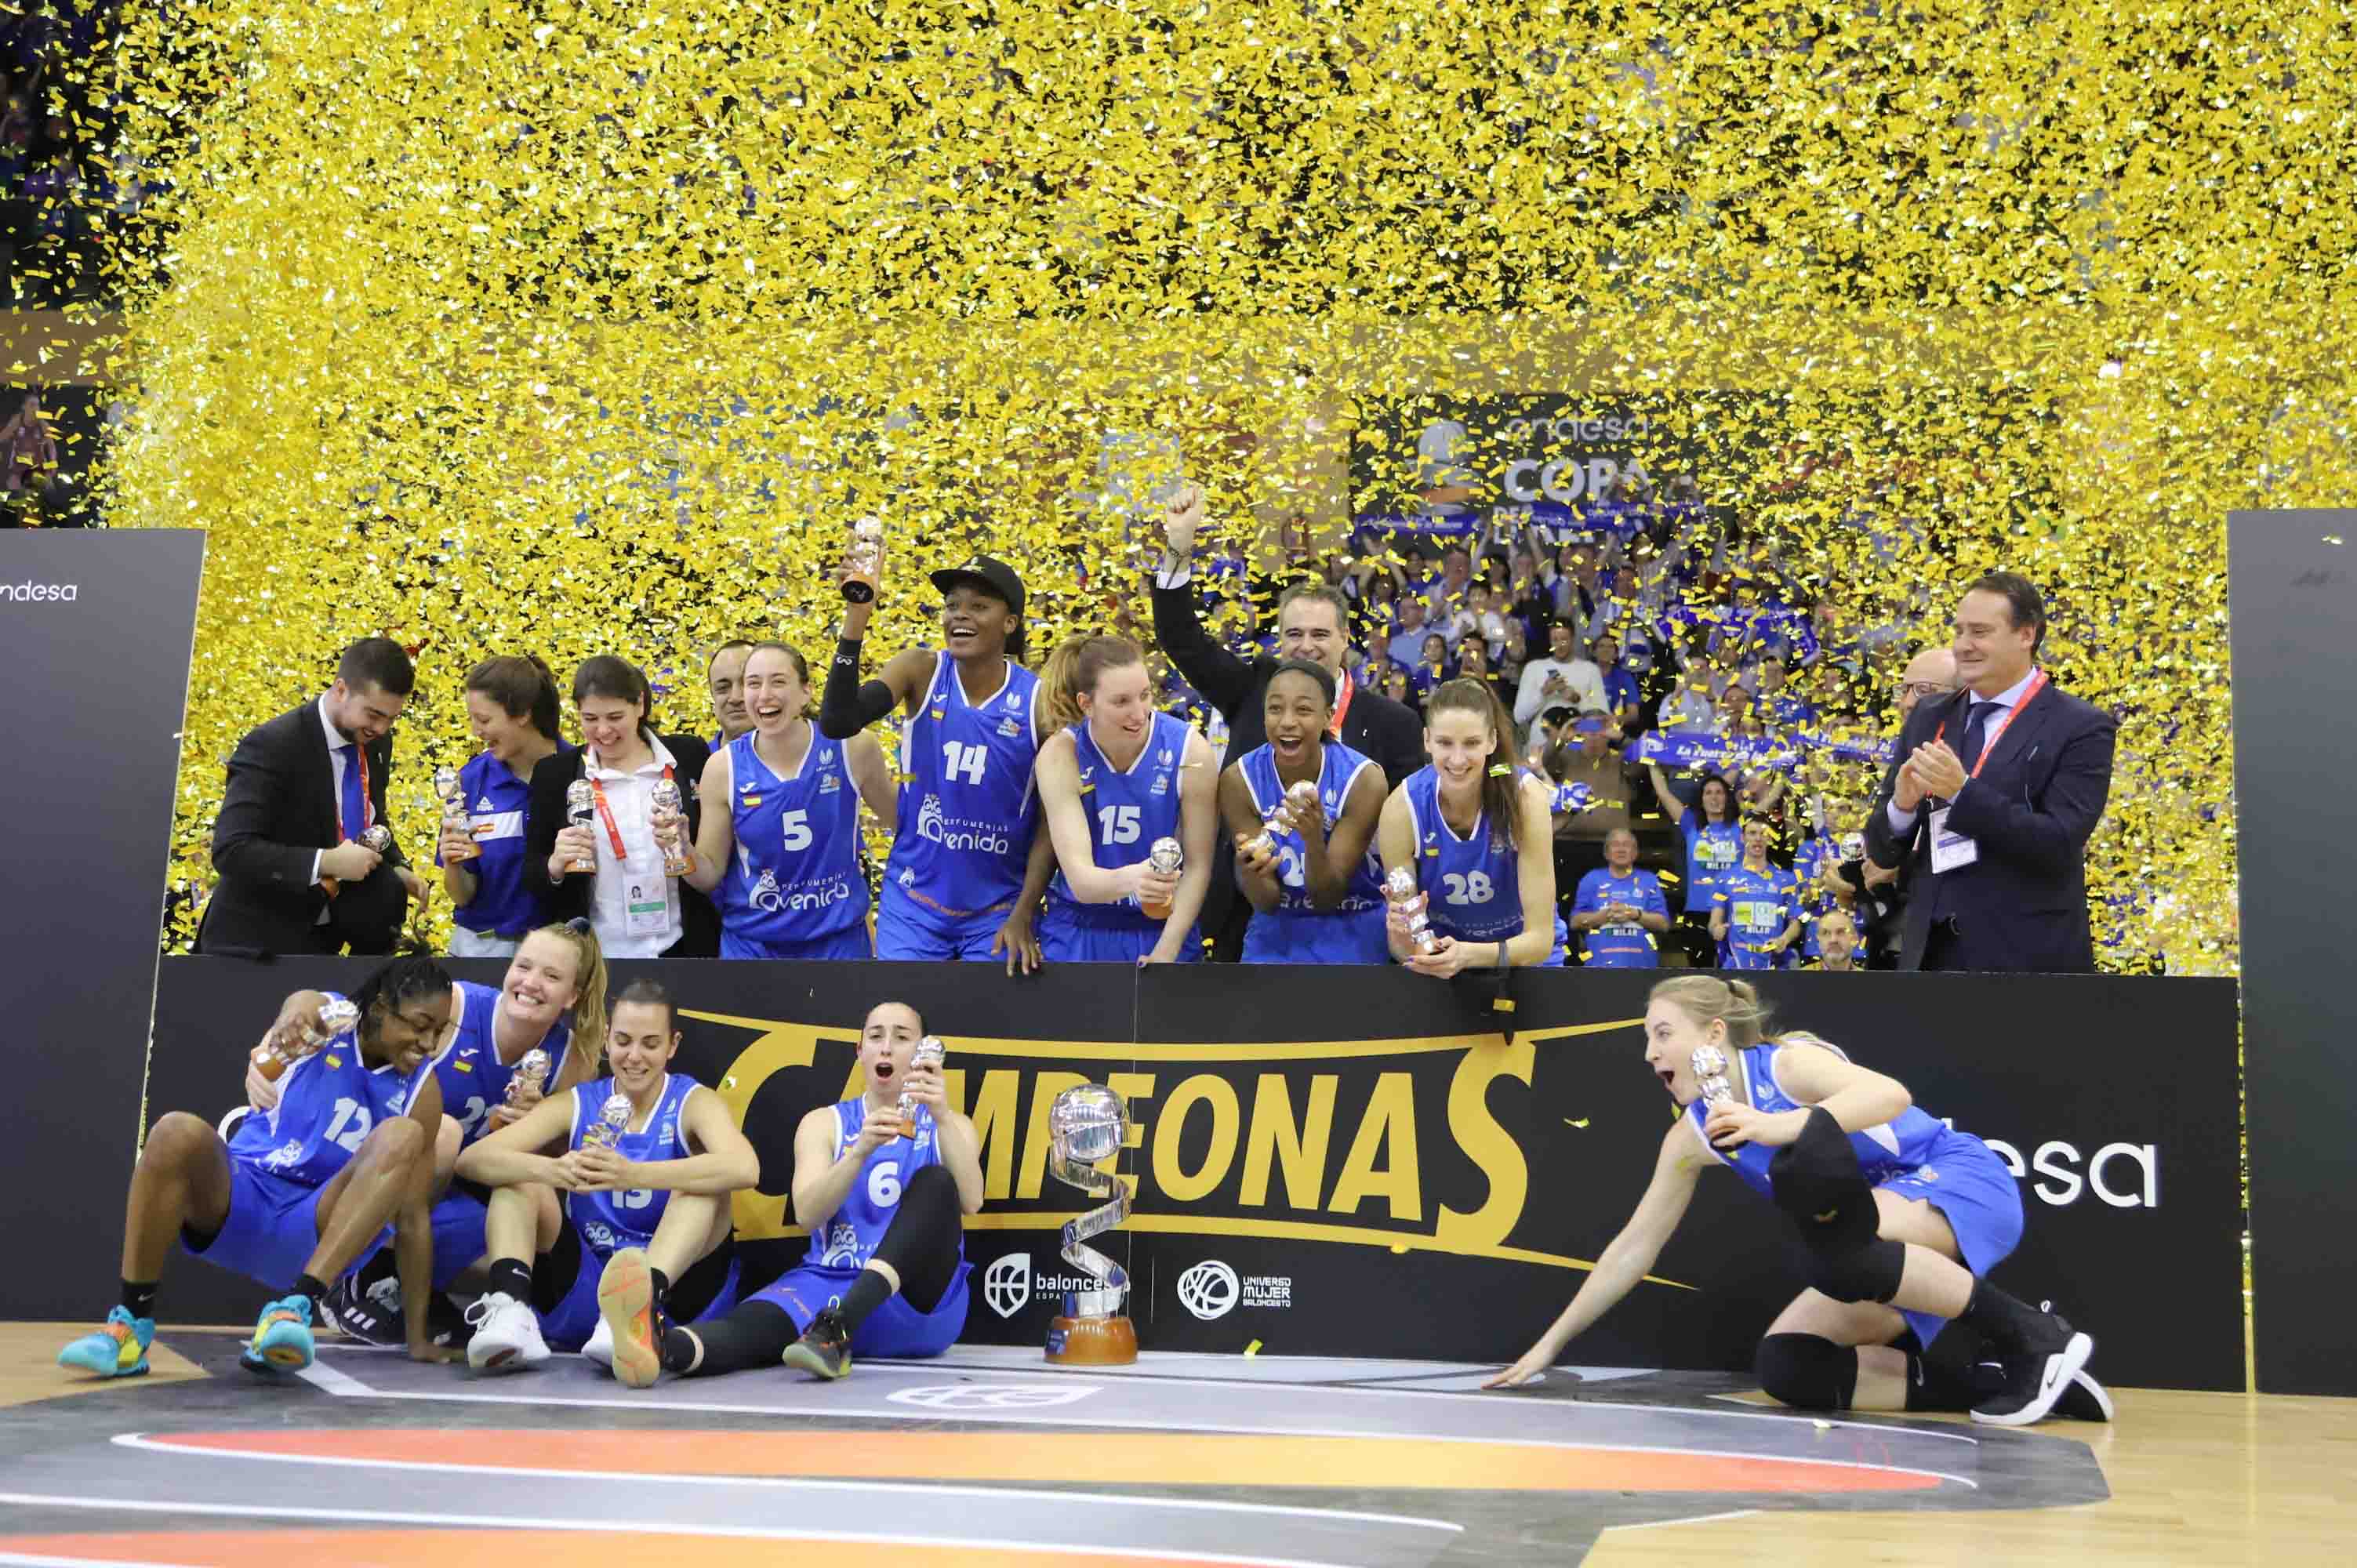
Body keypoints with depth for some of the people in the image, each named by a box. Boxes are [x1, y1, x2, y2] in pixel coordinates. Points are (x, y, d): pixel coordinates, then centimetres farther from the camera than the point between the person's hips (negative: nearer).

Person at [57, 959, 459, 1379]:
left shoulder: (422, 1089, -1)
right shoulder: (327, 1016, -1)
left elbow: (413, 1218, -1)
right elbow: (303, 1008, -28)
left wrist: (417, 1338, -4)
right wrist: (292, 1021, -55)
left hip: (314, 1235, 0)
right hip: (237, 1202, 0)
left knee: (403, 1137, -26)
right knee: (178, 1133, -31)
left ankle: (296, 1309, -39)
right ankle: (131, 1328, -23)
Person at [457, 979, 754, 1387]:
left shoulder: (693, 1102, -2)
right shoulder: (576, 1104, 6)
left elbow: (744, 1168, -26)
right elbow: (472, 1158, -10)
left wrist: (632, 1176, -41)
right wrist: (551, 1171, -32)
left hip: (676, 1291, -3)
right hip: (582, 1295, 3)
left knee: (702, 1179, -24)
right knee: (518, 1177, -10)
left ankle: (646, 1310, -51)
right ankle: (510, 1308, -36)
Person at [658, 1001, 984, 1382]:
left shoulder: (948, 1125, 11)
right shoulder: (824, 1123, 11)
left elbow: (971, 1202, -10)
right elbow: (807, 1214, -7)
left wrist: (942, 1118, -25)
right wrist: (860, 1151, -24)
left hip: (919, 1300, 0)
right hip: (832, 1285, 0)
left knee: (934, 1181, -28)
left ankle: (834, 1330, -46)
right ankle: (665, 1346, -68)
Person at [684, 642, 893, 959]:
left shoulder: (852, 748, -10)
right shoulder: (724, 767, -9)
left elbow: (901, 820, 9)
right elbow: (710, 876, -3)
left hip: (839, 940, 0)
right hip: (752, 945, 0)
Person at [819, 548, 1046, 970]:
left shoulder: (1039, 701, -10)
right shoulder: (920, 671, -7)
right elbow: (836, 725, -22)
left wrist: (1023, 916, -11)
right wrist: (856, 620, -29)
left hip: (997, 911, -1)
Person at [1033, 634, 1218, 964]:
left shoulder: (1190, 750, -15)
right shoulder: (1061, 754, -16)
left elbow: (1198, 866, -7)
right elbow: (1079, 878, -24)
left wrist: (1166, 952, -12)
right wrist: (1130, 878, -43)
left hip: (1164, 929, 0)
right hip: (1078, 930, 0)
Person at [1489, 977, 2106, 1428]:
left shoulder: (1789, 1061, -16)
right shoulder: (1692, 1136, 4)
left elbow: (1891, 1094, -35)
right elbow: (1633, 1248, 9)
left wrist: (1782, 1127, -48)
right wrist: (1551, 1344, 8)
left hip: (1965, 1187, -7)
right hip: (1886, 1250, 7)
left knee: (1837, 1252, -37)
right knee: (1785, 1368, -13)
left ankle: (2033, 1337, -22)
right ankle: (1976, 1382, -8)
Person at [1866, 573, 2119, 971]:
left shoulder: (2081, 728, -5)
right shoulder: (1928, 720, 9)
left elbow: (2061, 843, -16)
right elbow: (1882, 851, 9)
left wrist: (1962, 791, -22)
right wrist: (1901, 805, -13)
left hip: (2028, 957, -4)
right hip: (1930, 952, 4)